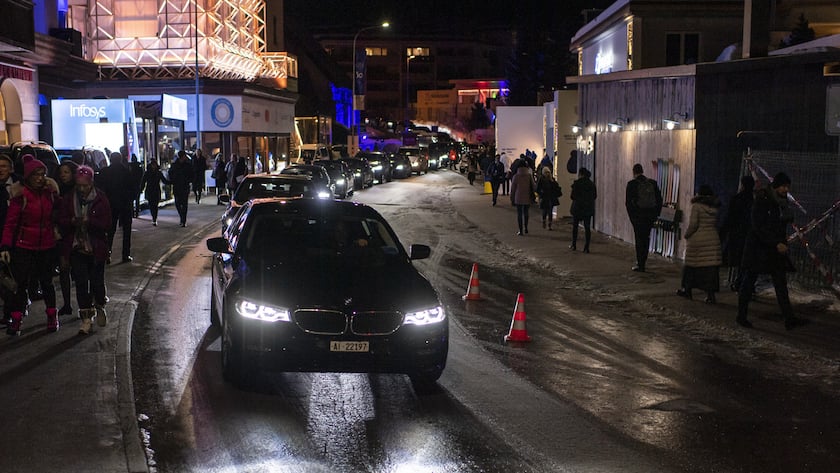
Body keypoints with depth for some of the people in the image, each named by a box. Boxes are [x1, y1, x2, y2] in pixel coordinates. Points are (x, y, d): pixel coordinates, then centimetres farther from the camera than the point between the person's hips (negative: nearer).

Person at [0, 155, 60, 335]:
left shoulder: (50, 191, 0)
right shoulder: (20, 194, -11)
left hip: (47, 246, 3)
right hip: (24, 246, -3)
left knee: (46, 282, 13)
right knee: (22, 283, -2)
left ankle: (52, 316, 27)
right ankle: (16, 319, 7)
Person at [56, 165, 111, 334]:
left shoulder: (100, 199, -3)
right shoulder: (68, 200, 3)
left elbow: (106, 224, -7)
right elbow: (61, 222, 3)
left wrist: (88, 221, -22)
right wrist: (72, 222, -18)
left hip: (96, 248, -1)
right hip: (76, 247, 1)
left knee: (97, 281, 5)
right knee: (81, 282, -3)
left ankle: (100, 308, 34)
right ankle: (86, 317, 4)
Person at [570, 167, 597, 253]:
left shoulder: (577, 183, -11)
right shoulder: (592, 184, 3)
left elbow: (573, 196, -12)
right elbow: (595, 196, 7)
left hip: (577, 207, -3)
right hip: (589, 208, 3)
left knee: (574, 226, 14)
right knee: (587, 228, 3)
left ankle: (574, 245, 18)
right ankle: (586, 247, -1)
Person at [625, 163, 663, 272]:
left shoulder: (632, 184, -8)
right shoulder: (652, 183, 5)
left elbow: (628, 202, -11)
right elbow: (659, 199, 6)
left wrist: (631, 215, -3)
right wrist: (656, 213, 11)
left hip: (638, 215, -4)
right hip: (650, 215, 4)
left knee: (639, 239, 3)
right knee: (646, 237, 17)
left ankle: (640, 265, 4)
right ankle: (642, 260, 26)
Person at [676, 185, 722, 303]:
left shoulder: (696, 206, -10)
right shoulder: (714, 208, 6)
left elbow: (693, 224, -12)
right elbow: (716, 224, 8)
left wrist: (686, 235, 0)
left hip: (697, 240, -4)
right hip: (713, 239, 4)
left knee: (691, 265, 10)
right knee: (711, 267, 3)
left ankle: (687, 290, 22)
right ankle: (710, 294, -1)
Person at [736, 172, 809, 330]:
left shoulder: (782, 202, 9)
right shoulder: (761, 201, -14)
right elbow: (759, 227, -20)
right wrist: (777, 244, -23)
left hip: (776, 248, 7)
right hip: (758, 246, -7)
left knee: (781, 283, 0)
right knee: (749, 281, 3)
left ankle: (789, 319, -3)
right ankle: (741, 316, 14)